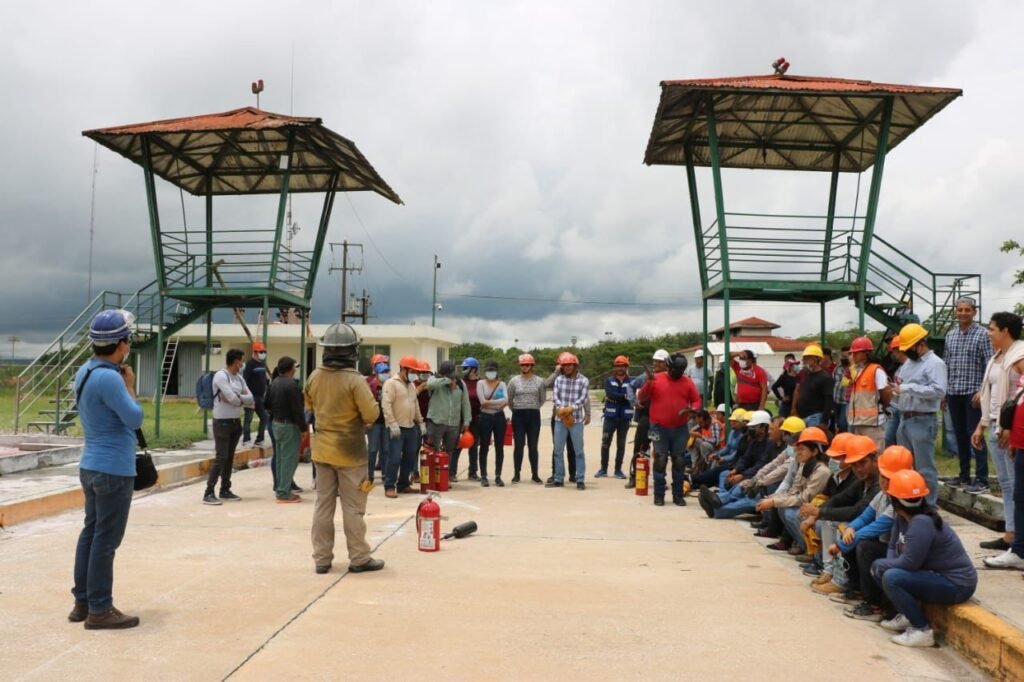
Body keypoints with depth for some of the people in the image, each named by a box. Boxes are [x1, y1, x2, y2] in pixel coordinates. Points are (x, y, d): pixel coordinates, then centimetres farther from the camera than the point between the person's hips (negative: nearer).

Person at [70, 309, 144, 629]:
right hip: (114, 470, -10)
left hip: (92, 466, 10)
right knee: (106, 539, -2)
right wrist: (129, 384, -7)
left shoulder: (84, 372, 9)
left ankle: (82, 602, 23)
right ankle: (99, 610, 6)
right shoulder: (108, 377, -22)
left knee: (91, 532, 15)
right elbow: (135, 419, -16)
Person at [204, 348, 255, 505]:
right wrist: (242, 399, 0)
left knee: (230, 457, 11)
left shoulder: (239, 378, 10)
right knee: (221, 457, -10)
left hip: (236, 422, 8)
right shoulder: (221, 376, -13)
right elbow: (233, 399, -21)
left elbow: (250, 399, 4)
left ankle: (225, 490, 19)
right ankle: (208, 493, -8)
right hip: (222, 422, -8)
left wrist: (237, 398, -12)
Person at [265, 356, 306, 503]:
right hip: (289, 426, -9)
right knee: (289, 459, -4)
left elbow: (266, 403, 15)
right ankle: (284, 493, -3)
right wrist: (303, 428, -13)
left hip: (276, 424, 9)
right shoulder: (291, 384, -19)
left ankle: (280, 489, 21)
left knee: (280, 458, 15)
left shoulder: (274, 383, 8)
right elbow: (297, 409, -20)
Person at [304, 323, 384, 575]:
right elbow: (372, 415, -18)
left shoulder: (314, 377, -1)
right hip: (349, 451, -5)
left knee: (323, 504, 12)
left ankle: (322, 559, 16)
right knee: (353, 507, 3)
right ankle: (359, 559, 11)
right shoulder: (355, 380, -20)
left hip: (322, 449, 5)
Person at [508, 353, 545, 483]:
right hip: (518, 415, 0)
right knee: (518, 445, 2)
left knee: (533, 446, 4)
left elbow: (543, 399, 11)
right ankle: (516, 474, 9)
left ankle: (534, 474, 11)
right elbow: (509, 399, 9)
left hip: (534, 415, 0)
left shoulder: (539, 381, 1)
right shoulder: (514, 381, 1)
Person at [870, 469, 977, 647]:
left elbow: (909, 562, -27)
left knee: (891, 578, -25)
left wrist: (881, 565, -11)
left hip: (956, 585, -9)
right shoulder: (902, 518, 2)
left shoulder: (922, 523, -26)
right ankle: (906, 615, 15)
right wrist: (880, 566, -11)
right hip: (937, 574, 9)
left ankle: (922, 631, -12)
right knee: (879, 568, 6)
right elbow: (893, 548, 10)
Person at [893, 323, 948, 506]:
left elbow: (939, 391, -23)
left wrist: (908, 388, -22)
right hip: (904, 419, 8)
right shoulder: (907, 363, 17)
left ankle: (929, 506, 3)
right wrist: (897, 391, 2)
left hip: (922, 421, -8)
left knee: (924, 467, -4)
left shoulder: (935, 363, -9)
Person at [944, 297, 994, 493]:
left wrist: (982, 391, -17)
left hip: (973, 393, -6)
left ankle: (981, 480, 0)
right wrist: (943, 390, 11)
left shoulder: (982, 334, -6)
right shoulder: (950, 335, 11)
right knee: (960, 435, 12)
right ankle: (964, 476, 21)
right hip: (953, 393, 6)